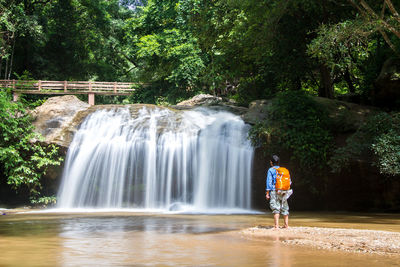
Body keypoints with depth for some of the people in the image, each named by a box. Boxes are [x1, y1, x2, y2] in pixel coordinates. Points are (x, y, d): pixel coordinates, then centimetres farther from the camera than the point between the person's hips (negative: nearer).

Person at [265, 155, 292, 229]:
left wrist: (267, 193, -6)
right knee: (285, 208, 13)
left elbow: (269, 182, -8)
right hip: (283, 192, 5)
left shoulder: (271, 170, -2)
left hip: (275, 192, -5)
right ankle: (286, 225, 14)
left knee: (276, 209, -7)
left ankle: (276, 225, -14)